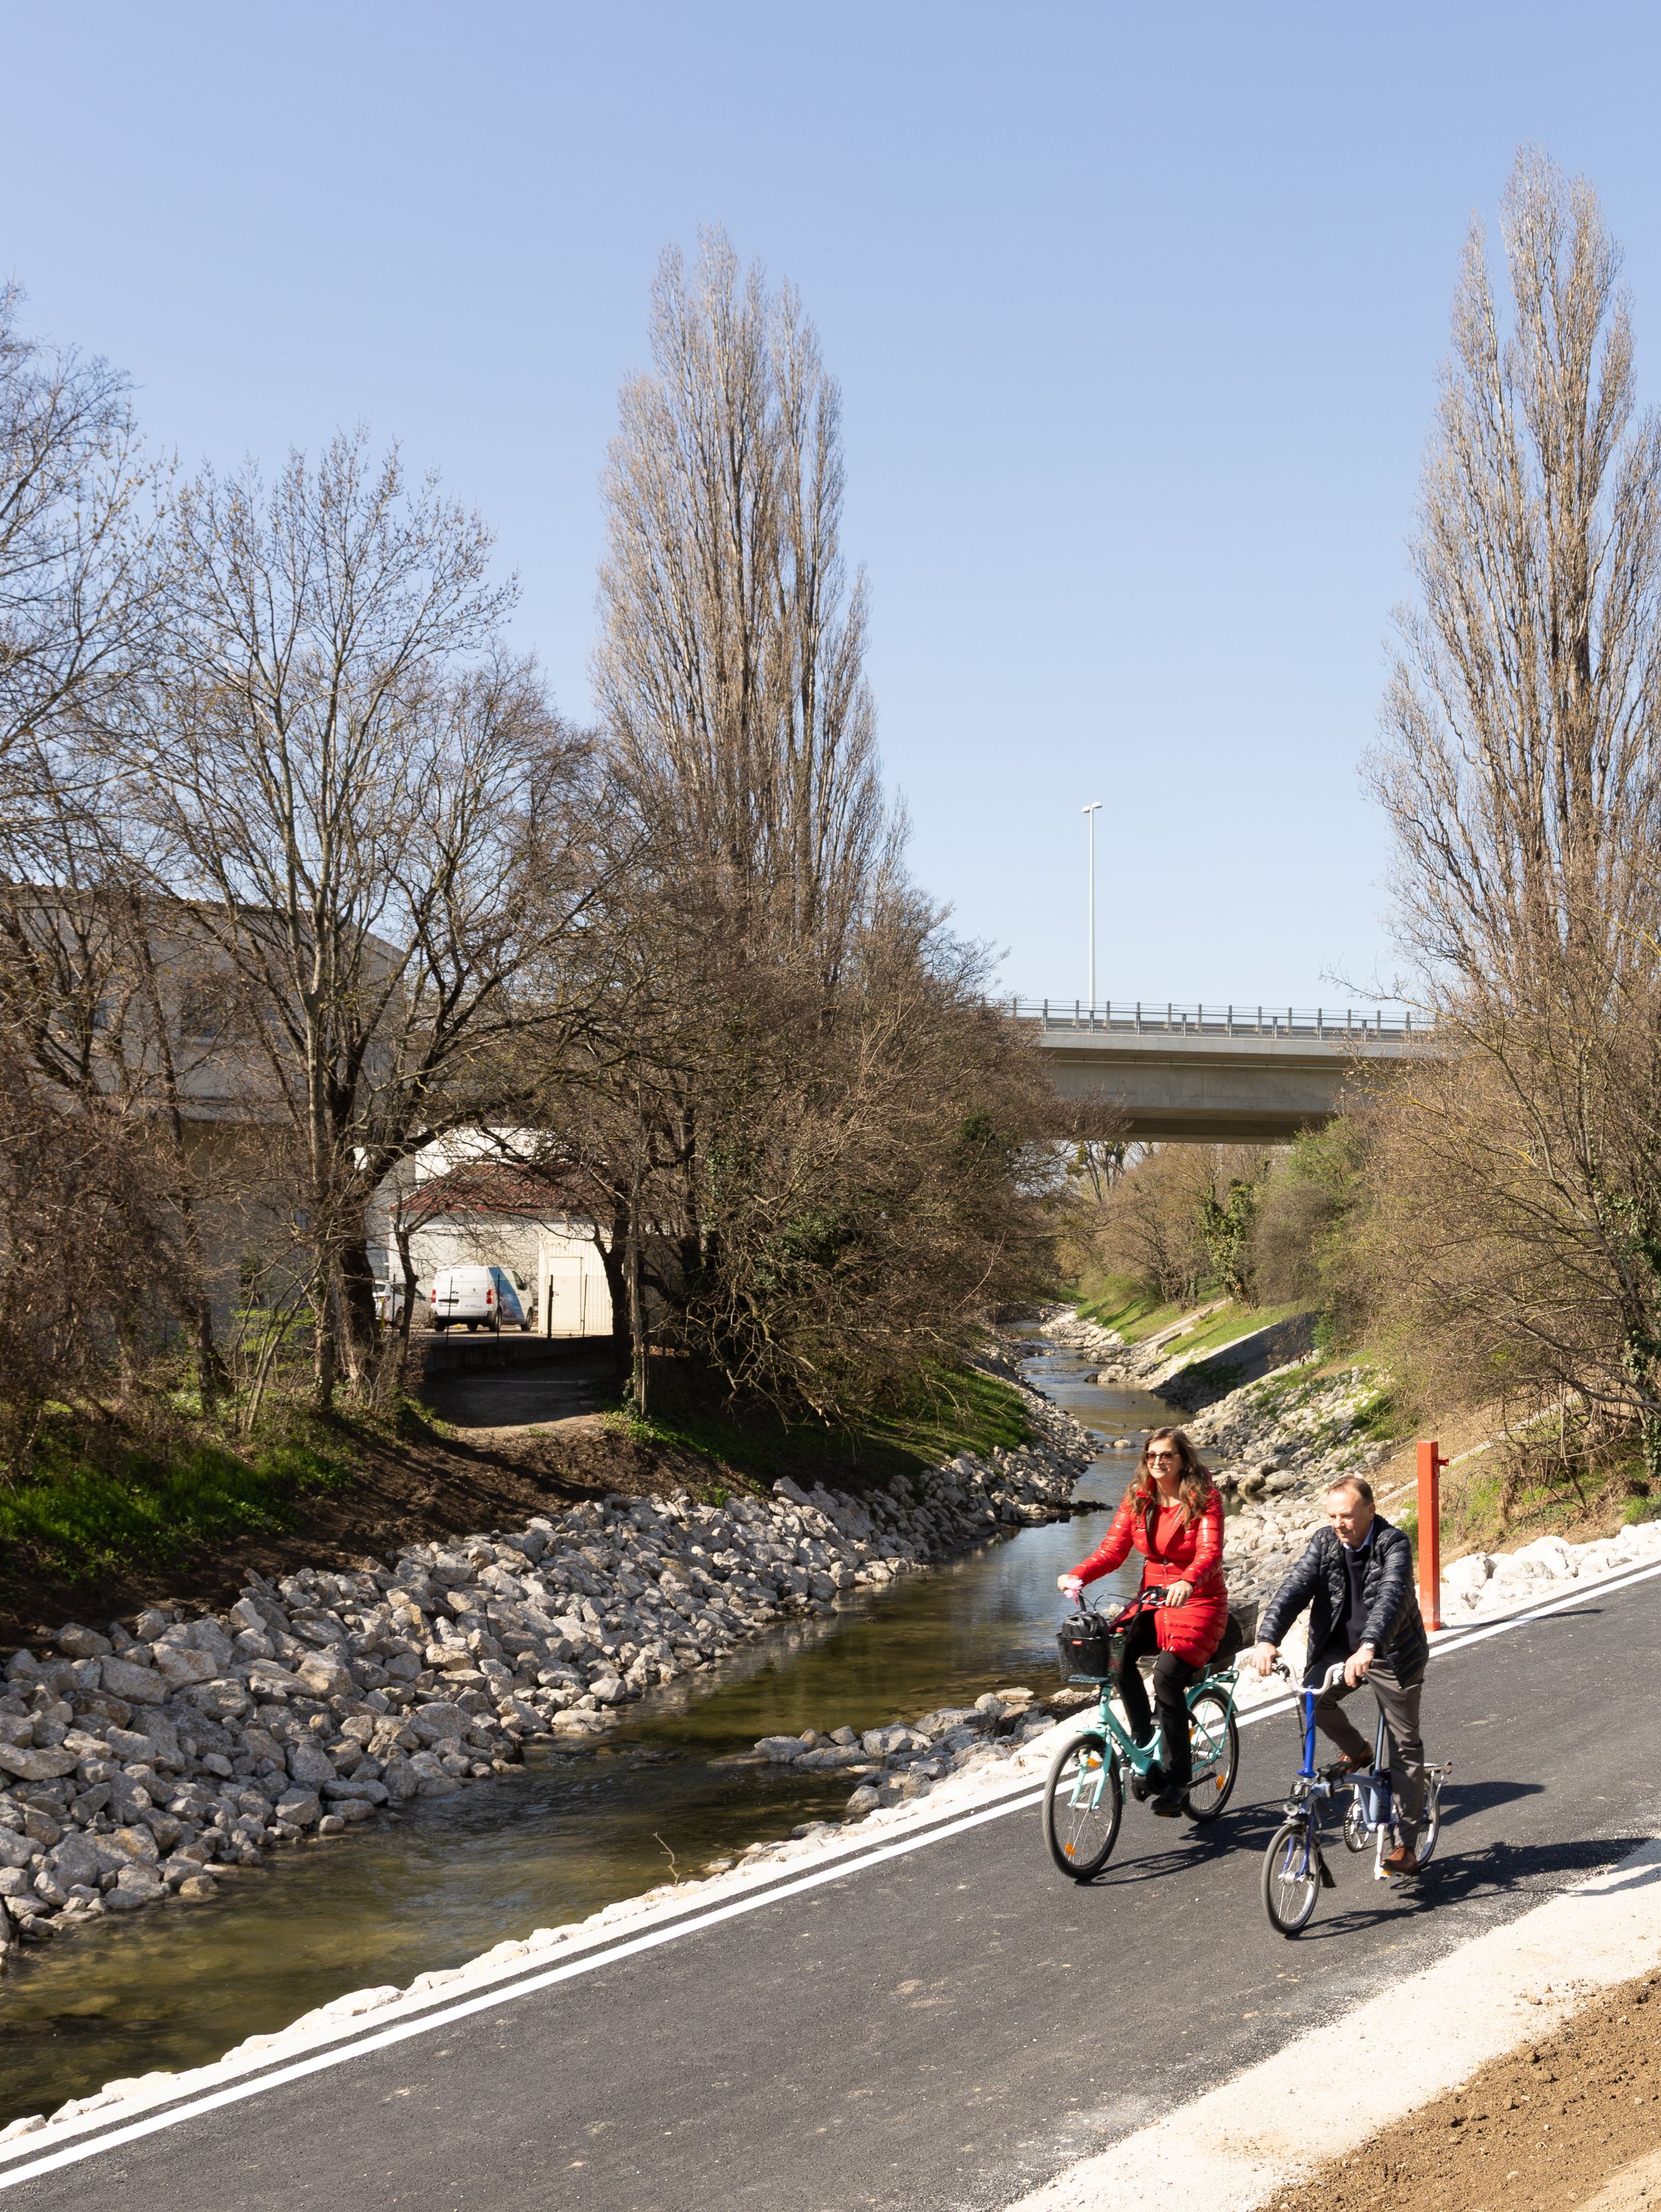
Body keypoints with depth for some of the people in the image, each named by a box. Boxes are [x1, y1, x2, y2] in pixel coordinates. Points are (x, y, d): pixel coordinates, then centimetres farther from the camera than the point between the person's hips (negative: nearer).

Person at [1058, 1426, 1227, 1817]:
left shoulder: (1203, 1498, -10)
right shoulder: (1137, 1497, 3)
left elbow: (1210, 1552, -24)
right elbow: (1113, 1549, -2)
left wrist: (1187, 1582, -46)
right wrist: (1077, 1575, -21)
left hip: (1198, 1601, -4)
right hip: (1152, 1598, 5)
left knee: (1167, 1674, -27)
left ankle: (1177, 1777, -14)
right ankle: (1144, 1743, -9)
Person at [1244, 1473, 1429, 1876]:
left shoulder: (1393, 1544, -20)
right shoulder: (1325, 1542, -7)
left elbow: (1392, 1597, -37)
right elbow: (1295, 1588, -18)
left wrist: (1368, 1647, -54)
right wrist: (1267, 1640, -35)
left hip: (1392, 1654, -4)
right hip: (1340, 1648, 4)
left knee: (1405, 1746, 1)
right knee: (1313, 1696, -22)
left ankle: (1407, 1845, 10)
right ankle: (1356, 1751, 9)